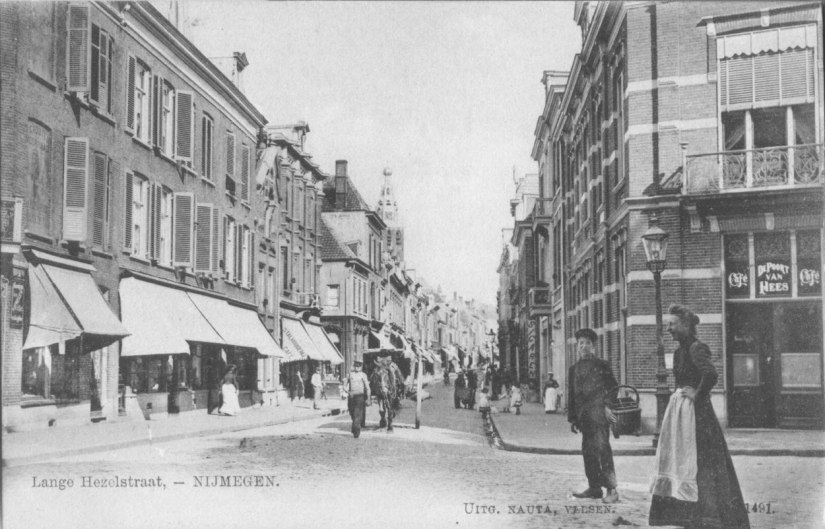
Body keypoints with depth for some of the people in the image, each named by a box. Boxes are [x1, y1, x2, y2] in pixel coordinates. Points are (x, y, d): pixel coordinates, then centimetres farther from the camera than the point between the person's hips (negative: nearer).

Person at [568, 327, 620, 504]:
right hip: (583, 416, 6)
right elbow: (572, 395, 19)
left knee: (602, 449, -12)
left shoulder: (602, 365, 3)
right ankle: (594, 487, 16)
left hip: (598, 414, -6)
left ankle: (611, 490, -11)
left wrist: (608, 407, -11)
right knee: (587, 451, 7)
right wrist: (572, 418, 16)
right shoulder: (574, 369, 18)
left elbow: (612, 388, 0)